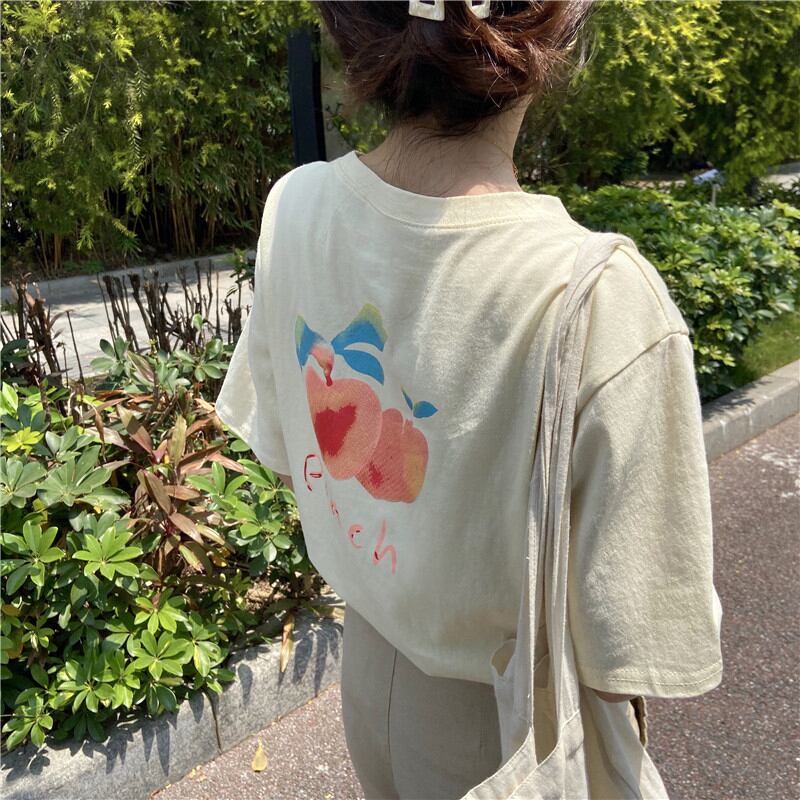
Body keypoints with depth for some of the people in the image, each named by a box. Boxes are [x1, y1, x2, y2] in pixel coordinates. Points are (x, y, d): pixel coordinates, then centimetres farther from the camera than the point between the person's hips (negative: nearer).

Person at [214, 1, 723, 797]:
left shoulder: (294, 206, -17)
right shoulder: (606, 303, -35)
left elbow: (283, 450, -2)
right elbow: (621, 656, -25)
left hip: (364, 660, 4)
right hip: (498, 714, -3)